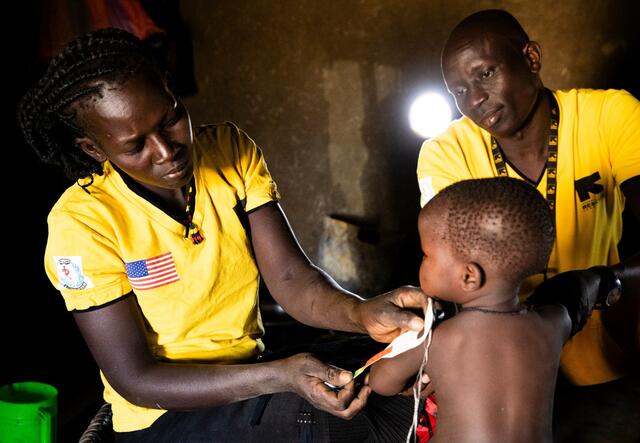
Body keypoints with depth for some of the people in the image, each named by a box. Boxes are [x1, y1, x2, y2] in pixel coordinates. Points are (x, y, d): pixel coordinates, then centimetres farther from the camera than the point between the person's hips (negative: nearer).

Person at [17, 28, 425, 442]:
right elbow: (134, 379, -18)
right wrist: (279, 376, -31)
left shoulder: (231, 151, -6)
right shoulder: (82, 221, -18)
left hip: (251, 374, 5)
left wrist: (361, 313, -36)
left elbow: (290, 278, -13)